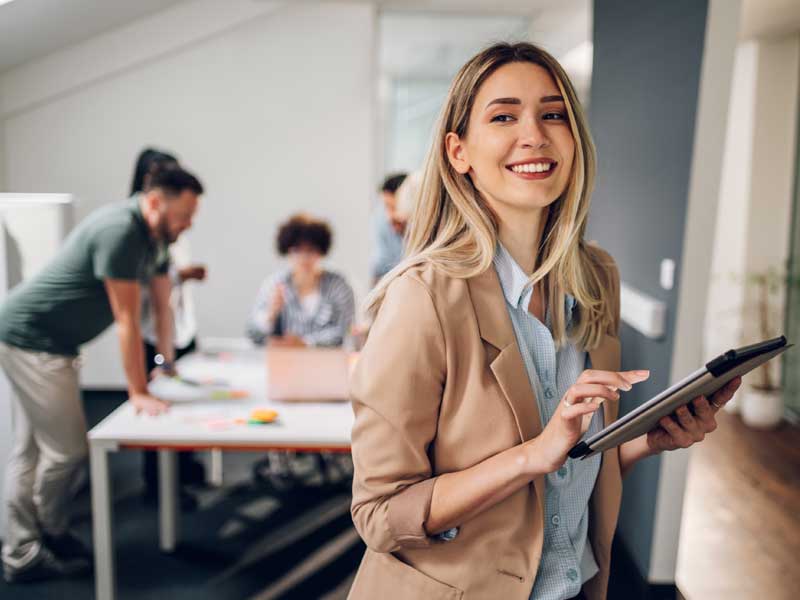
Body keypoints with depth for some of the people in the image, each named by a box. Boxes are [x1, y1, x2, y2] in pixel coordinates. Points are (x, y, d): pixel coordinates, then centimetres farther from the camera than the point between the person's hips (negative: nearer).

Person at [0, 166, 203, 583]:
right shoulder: (120, 231, -24)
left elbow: (162, 306, 13)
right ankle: (53, 538, 17)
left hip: (47, 343, 10)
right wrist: (138, 392, -18)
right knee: (67, 448, -4)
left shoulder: (156, 237, 5)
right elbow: (127, 320, -22)